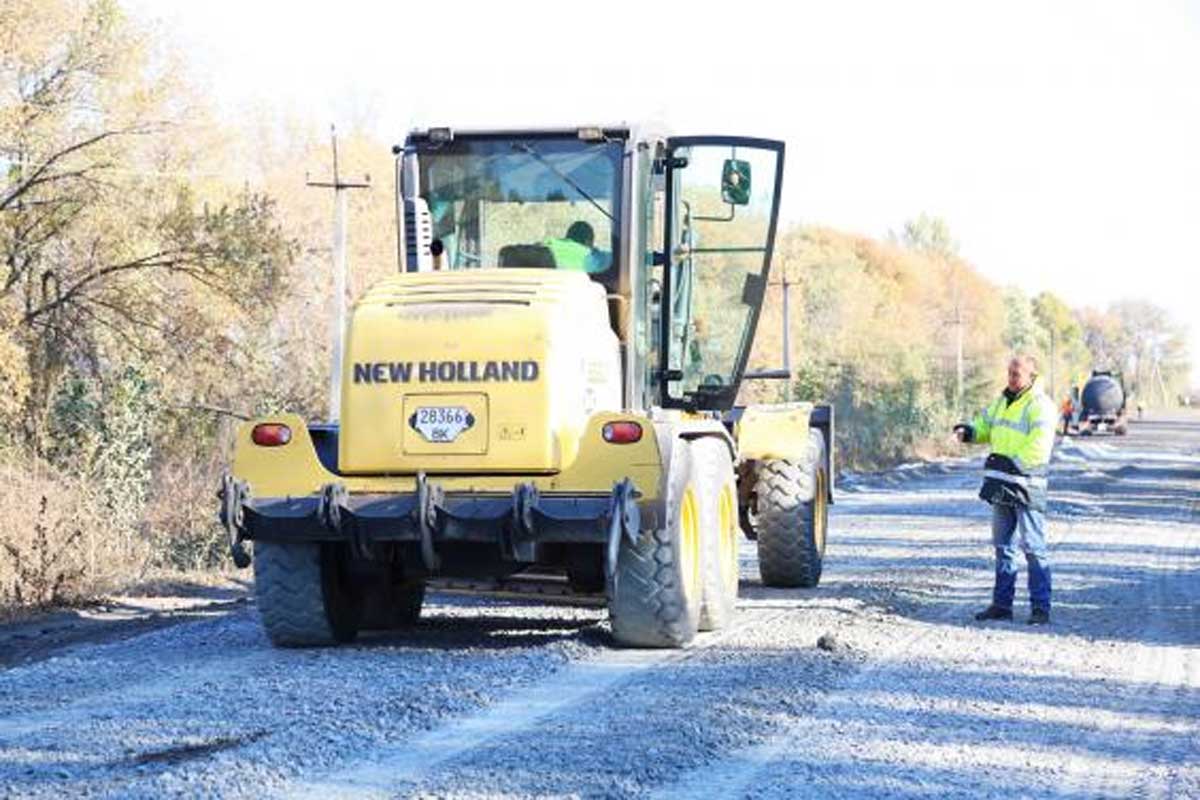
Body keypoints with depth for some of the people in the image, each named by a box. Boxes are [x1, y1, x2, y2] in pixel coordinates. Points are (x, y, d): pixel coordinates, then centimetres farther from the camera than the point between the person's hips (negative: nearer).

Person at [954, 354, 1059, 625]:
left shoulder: (1041, 406, -12)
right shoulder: (1003, 401, 14)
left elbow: (1038, 449, -20)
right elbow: (985, 425, 23)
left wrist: (1013, 463, -23)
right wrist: (968, 431, 3)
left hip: (1026, 487, -8)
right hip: (1001, 485, 8)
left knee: (1033, 548, -6)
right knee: (1003, 546, 12)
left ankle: (1040, 608, -3)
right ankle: (1002, 604, 19)